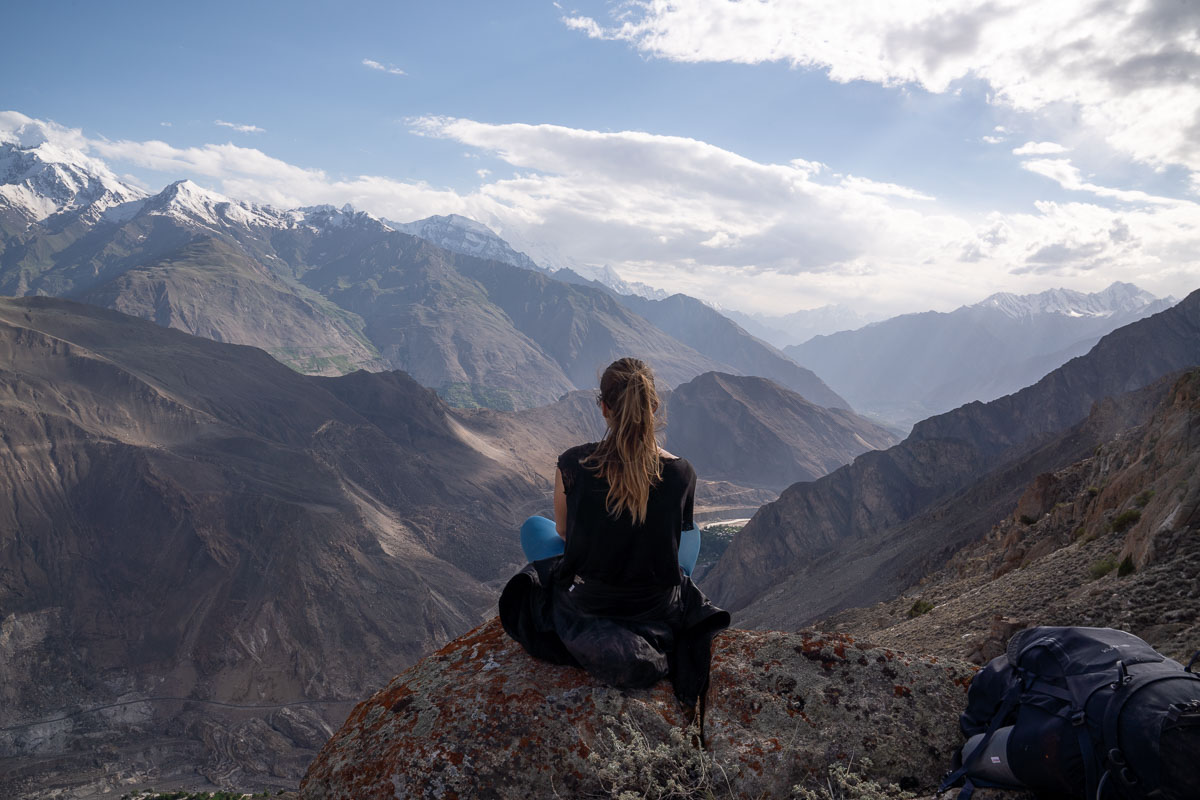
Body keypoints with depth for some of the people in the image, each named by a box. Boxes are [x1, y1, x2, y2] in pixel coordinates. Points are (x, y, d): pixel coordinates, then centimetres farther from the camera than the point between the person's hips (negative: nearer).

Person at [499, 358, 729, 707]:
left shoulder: (573, 464, -18)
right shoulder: (681, 473, -15)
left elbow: (563, 532, 1)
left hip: (584, 609, -1)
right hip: (658, 612, 2)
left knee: (534, 526, 26)